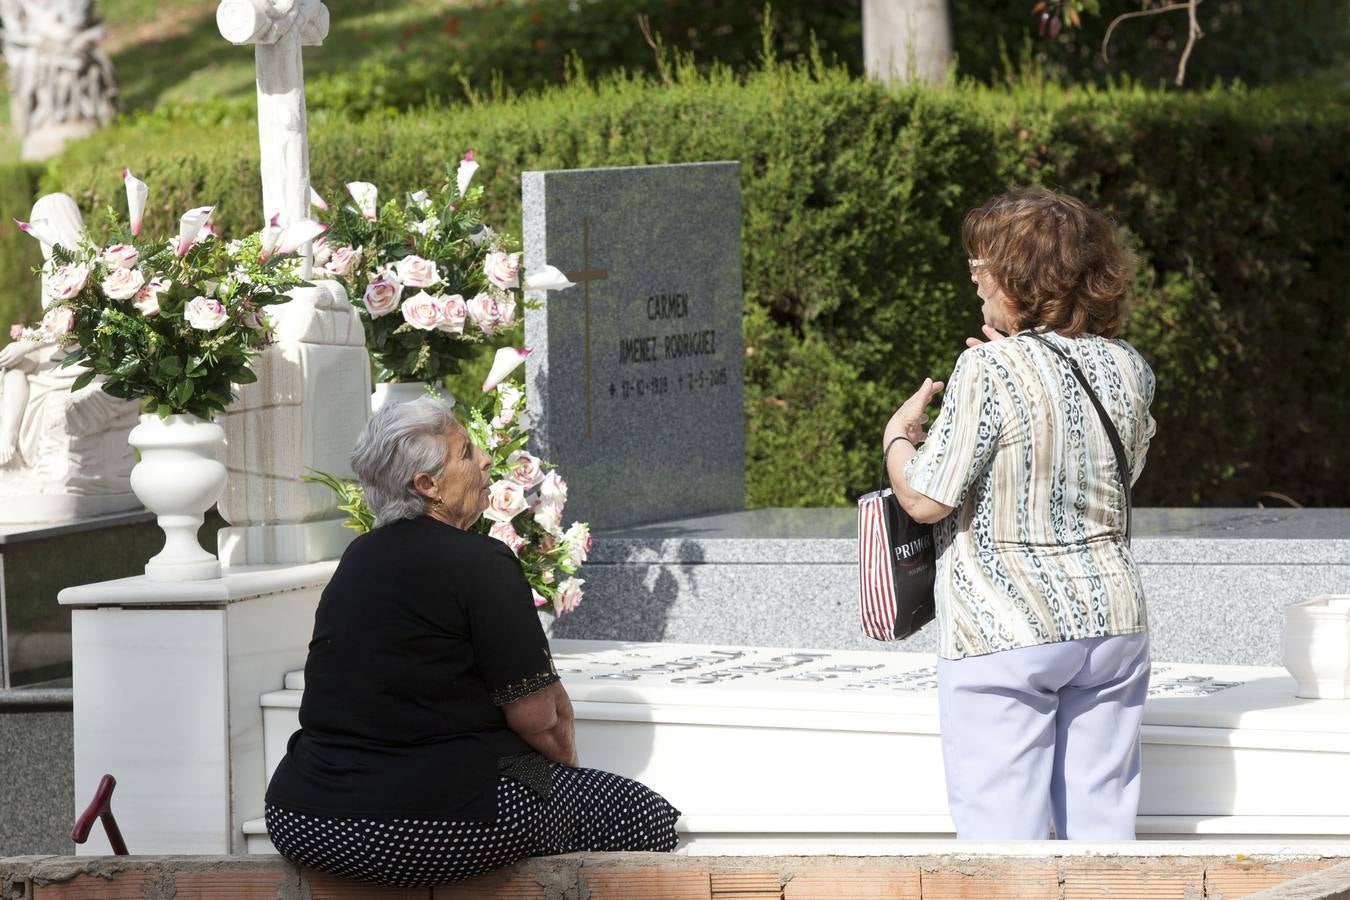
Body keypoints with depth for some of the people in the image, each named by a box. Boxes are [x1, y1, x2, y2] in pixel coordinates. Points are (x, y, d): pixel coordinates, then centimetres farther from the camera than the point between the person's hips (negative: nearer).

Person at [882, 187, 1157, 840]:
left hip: (1004, 634, -6)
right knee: (1101, 824, 10)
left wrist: (897, 436, 7)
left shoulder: (989, 371, -15)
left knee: (1002, 829, -1)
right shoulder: (1126, 368, 3)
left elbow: (925, 498, -14)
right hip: (1111, 620, 6)